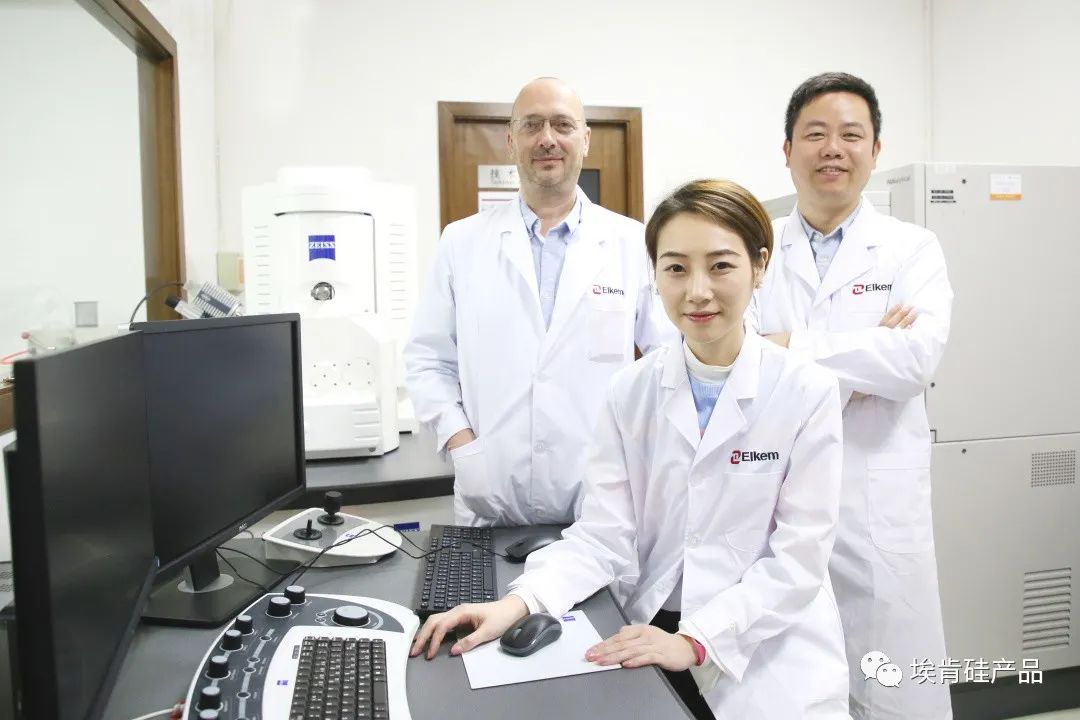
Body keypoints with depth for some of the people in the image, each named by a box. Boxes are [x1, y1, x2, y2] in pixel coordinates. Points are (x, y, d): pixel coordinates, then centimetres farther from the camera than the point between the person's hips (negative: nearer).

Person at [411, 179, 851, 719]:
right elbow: (602, 534, -5)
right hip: (649, 643, 1)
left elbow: (799, 558, -10)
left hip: (769, 655, -1)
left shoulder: (808, 393, -8)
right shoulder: (630, 391, -2)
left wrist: (696, 642, -21)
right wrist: (518, 603, -21)